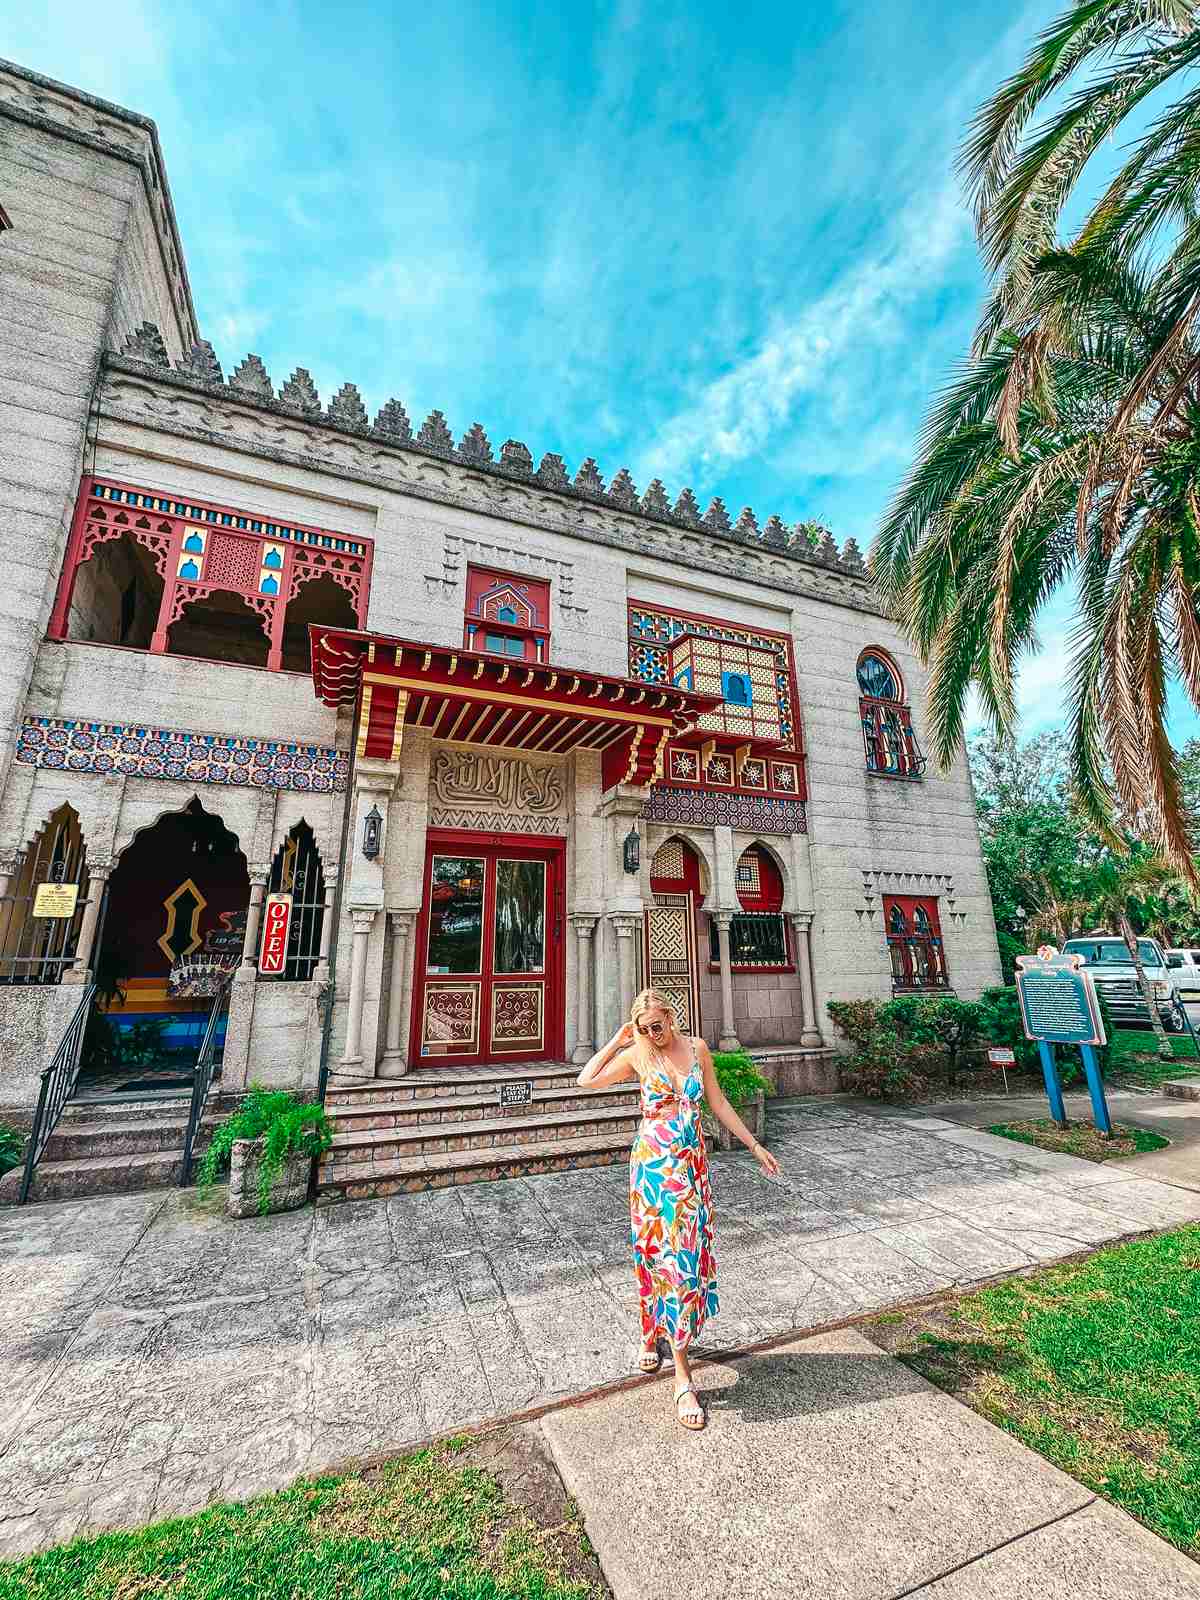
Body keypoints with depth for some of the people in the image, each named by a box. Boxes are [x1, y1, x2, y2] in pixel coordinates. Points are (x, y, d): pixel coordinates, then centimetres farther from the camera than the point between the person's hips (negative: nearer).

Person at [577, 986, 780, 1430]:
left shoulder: (697, 1048, -1)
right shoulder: (637, 1056, -7)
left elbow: (718, 1102, 7)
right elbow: (586, 1080, -8)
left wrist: (754, 1146, 8)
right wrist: (617, 1040, -12)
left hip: (692, 1164, 2)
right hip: (653, 1165, -2)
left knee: (685, 1255, 9)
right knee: (659, 1253, 4)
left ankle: (656, 1333, 34)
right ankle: (683, 1375, 21)